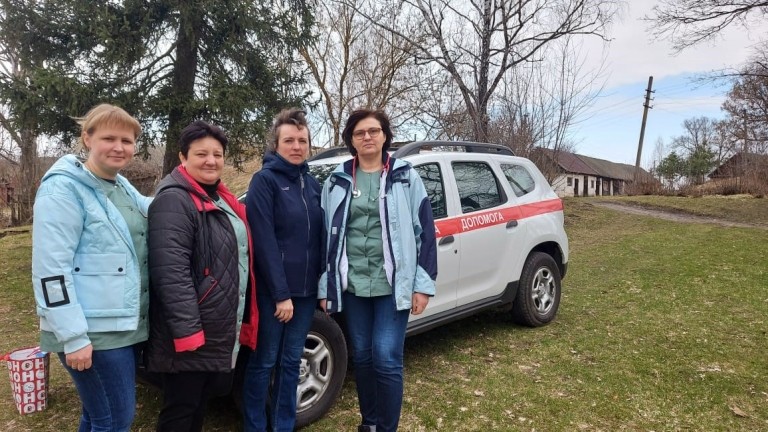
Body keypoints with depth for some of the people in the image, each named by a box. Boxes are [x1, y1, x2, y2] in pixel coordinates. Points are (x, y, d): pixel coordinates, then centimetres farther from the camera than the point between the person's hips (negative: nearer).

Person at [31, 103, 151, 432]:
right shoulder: (63, 189, -13)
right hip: (91, 331, -8)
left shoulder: (123, 187, 11)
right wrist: (73, 337, -20)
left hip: (124, 325, 8)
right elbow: (51, 269, -18)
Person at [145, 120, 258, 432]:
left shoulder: (221, 199, 14)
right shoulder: (174, 200, -17)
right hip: (192, 333, -9)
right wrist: (186, 330, -27)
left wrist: (242, 320, 20)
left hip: (220, 331, 9)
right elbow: (170, 272, -25)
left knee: (200, 405, 22)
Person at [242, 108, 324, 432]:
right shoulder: (265, 180, -9)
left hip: (306, 290, 6)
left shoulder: (312, 183, 10)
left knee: (290, 361, 16)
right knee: (264, 363, 8)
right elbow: (264, 241, -15)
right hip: (273, 292, -6)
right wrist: (281, 293, -17)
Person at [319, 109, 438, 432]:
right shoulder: (337, 182, 7)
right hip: (352, 285, 3)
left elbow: (425, 231, 0)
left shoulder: (405, 178, 1)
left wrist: (424, 284, -5)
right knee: (362, 357, 13)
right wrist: (325, 287, 7)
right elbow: (326, 235, 9)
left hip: (393, 285, -3)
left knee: (386, 359, -4)